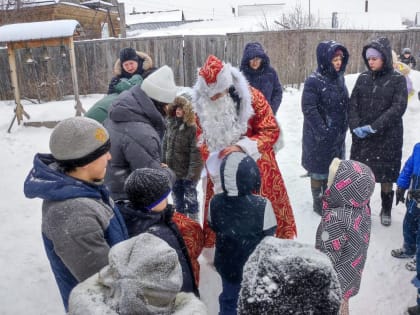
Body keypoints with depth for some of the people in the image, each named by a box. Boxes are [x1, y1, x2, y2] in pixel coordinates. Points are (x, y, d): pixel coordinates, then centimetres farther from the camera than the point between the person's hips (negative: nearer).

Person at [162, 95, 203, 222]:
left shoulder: (192, 127, -17)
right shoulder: (171, 124, 5)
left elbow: (195, 153, -19)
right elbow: (165, 145, 11)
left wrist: (192, 173, -21)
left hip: (187, 172, -7)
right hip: (173, 171, 7)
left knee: (190, 200, 6)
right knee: (177, 201, 19)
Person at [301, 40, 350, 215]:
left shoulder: (339, 78, 5)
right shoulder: (314, 81, -17)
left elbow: (345, 104, 15)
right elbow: (308, 108, -20)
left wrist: (344, 125, 9)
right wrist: (322, 130, -20)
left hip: (337, 134, 7)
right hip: (319, 135, -7)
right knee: (319, 169, 7)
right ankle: (318, 202, 25)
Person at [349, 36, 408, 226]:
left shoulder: (397, 79, -5)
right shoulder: (363, 78, 4)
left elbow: (398, 107, -13)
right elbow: (353, 104, 1)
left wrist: (374, 127, -22)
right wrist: (355, 126, -15)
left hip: (387, 137, -2)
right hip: (362, 137, 3)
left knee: (386, 174, 8)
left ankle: (386, 210, 28)